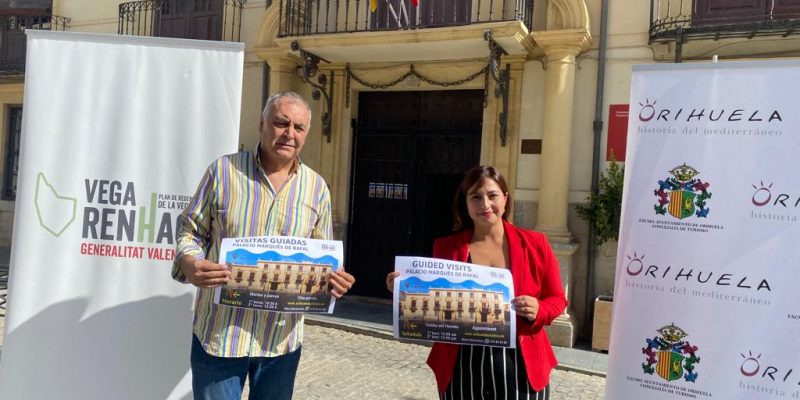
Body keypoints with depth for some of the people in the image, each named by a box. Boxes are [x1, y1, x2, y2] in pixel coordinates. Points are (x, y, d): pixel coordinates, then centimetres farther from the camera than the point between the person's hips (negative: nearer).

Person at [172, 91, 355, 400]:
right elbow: (190, 231, 3)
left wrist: (333, 278, -10)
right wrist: (189, 264, -18)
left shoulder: (317, 187, 5)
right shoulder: (224, 170, -3)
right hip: (219, 332, -2)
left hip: (281, 337, 3)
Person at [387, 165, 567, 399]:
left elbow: (557, 299, 7)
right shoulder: (446, 247, 0)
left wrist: (538, 310, -14)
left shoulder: (535, 244, -1)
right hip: (462, 370, 0)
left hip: (520, 370, 0)